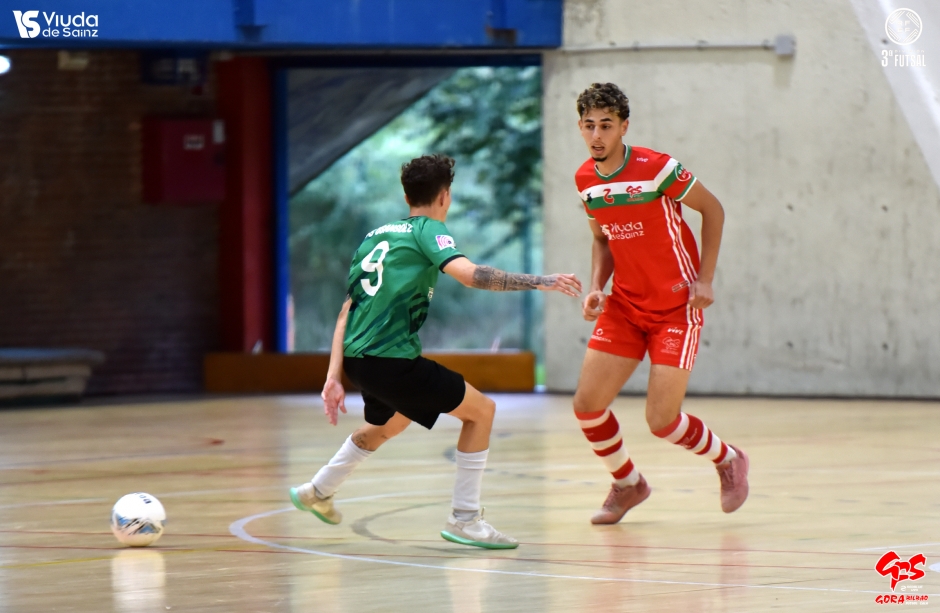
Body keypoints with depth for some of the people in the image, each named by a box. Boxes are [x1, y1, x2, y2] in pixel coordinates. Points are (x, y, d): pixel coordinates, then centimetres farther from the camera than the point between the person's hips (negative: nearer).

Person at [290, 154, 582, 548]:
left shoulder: (377, 235, 19)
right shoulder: (427, 230, -4)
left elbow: (347, 311, 17)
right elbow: (467, 273, -22)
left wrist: (334, 377, 17)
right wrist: (539, 282, -20)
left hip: (357, 357, 9)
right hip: (392, 359, -9)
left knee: (390, 423, 36)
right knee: (481, 410, 1)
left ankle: (317, 492, 50)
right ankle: (464, 519, -2)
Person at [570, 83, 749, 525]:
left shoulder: (657, 168, -18)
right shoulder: (585, 180, 0)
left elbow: (713, 210, -6)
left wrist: (705, 280, -10)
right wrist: (596, 287, -2)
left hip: (676, 306, -6)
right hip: (624, 306, 6)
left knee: (661, 420, -11)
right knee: (587, 404, -5)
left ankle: (728, 460, 20)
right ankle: (628, 484, 23)